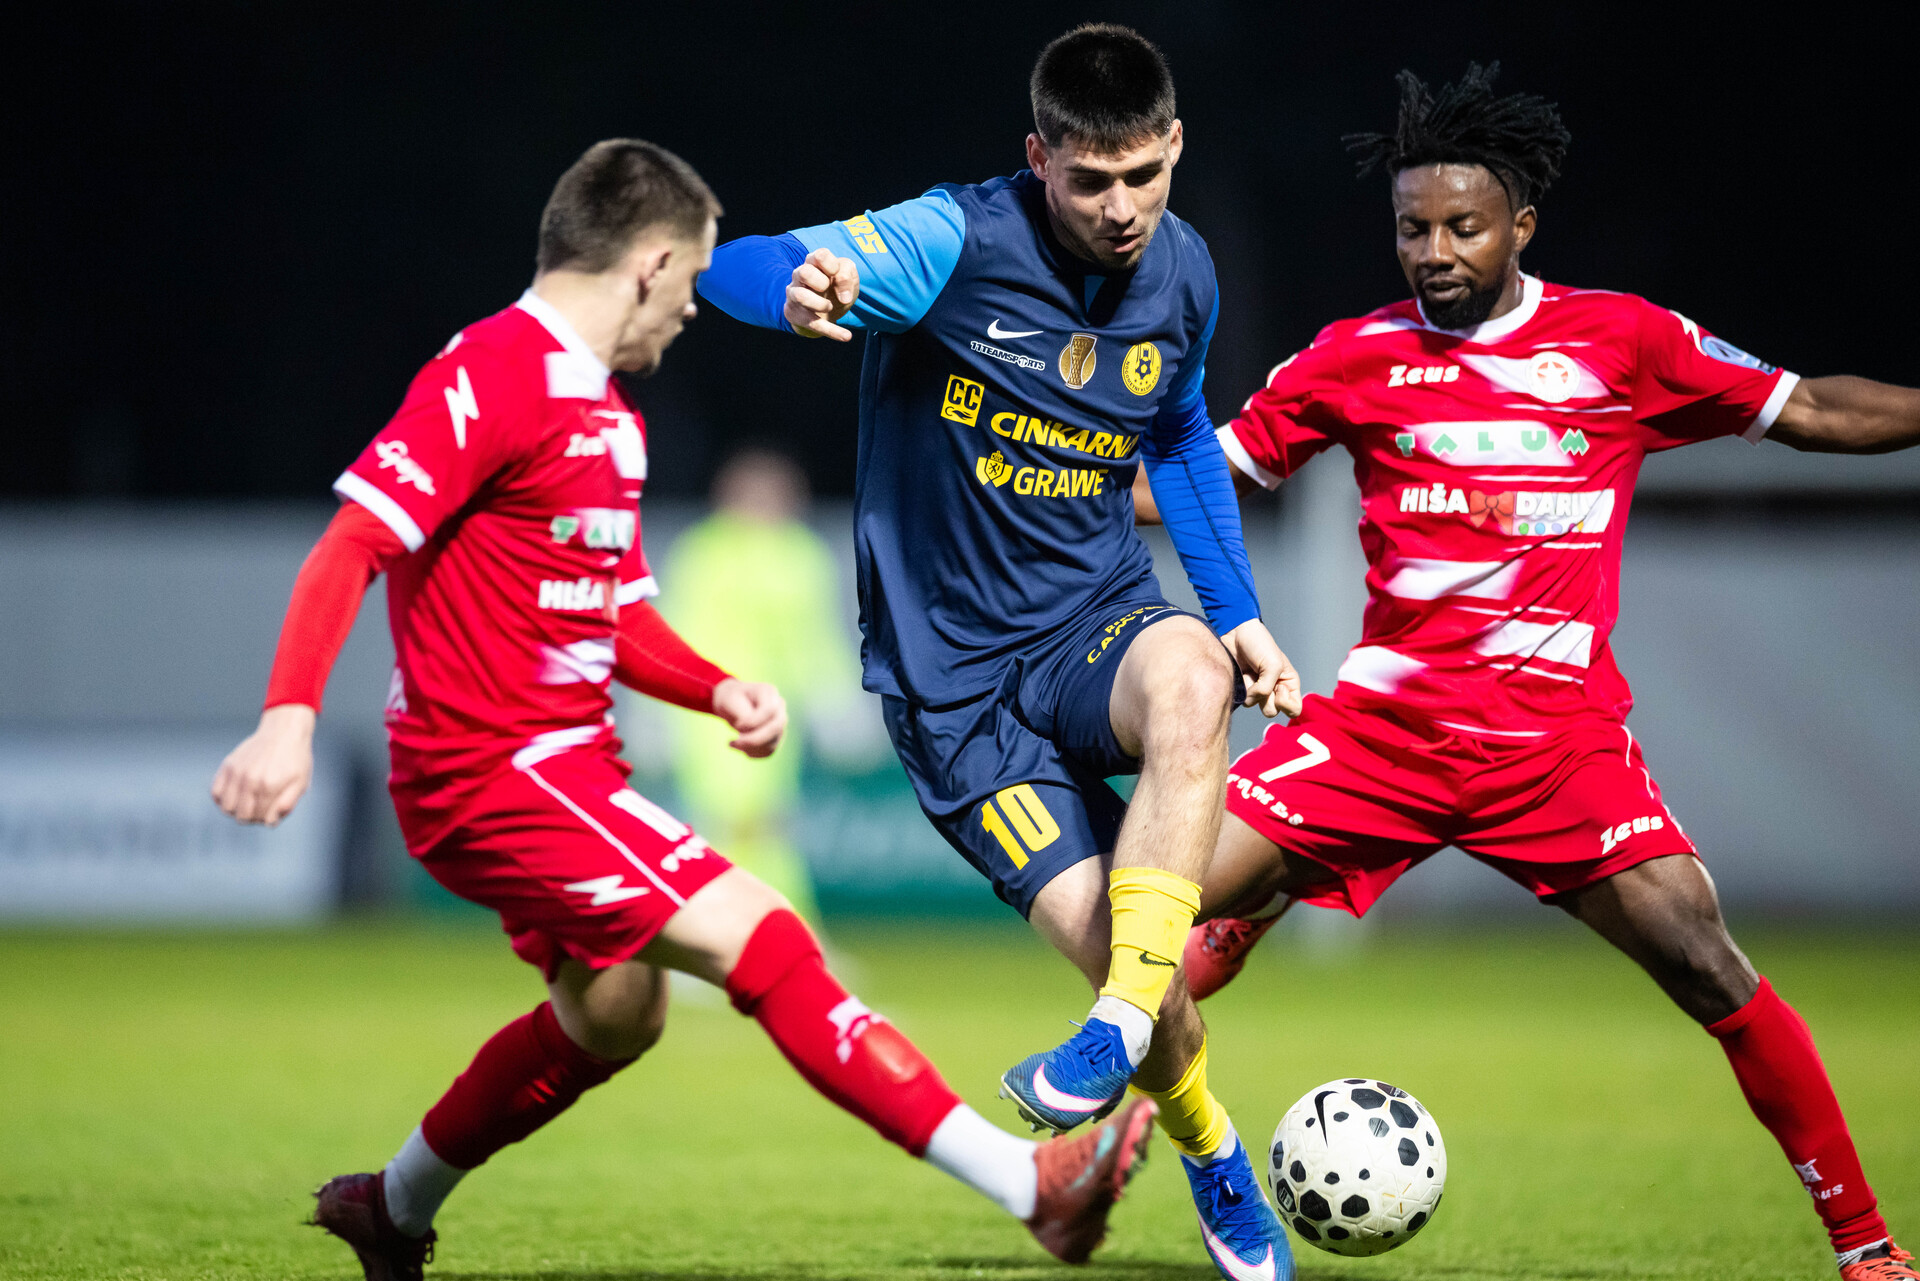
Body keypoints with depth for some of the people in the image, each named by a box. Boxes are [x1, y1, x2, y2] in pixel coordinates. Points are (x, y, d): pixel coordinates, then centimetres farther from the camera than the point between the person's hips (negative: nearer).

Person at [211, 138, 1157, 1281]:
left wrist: (720, 690, 2)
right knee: (763, 942, -17)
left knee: (615, 1016, 26)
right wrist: (290, 716, -35)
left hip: (567, 765, 11)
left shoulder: (607, 413, 16)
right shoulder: (492, 376, -15)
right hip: (494, 769, -11)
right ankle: (1032, 1185, -22)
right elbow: (351, 549, -23)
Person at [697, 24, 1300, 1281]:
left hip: (1097, 621, 3)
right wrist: (796, 289, -53)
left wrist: (1237, 612, 11)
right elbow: (732, 269, -28)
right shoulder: (958, 243, -17)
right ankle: (1215, 1159, 18)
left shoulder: (1183, 273, 1)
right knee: (1116, 947, -14)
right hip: (954, 675, -3)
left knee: (1189, 683, -36)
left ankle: (1119, 1031, -33)